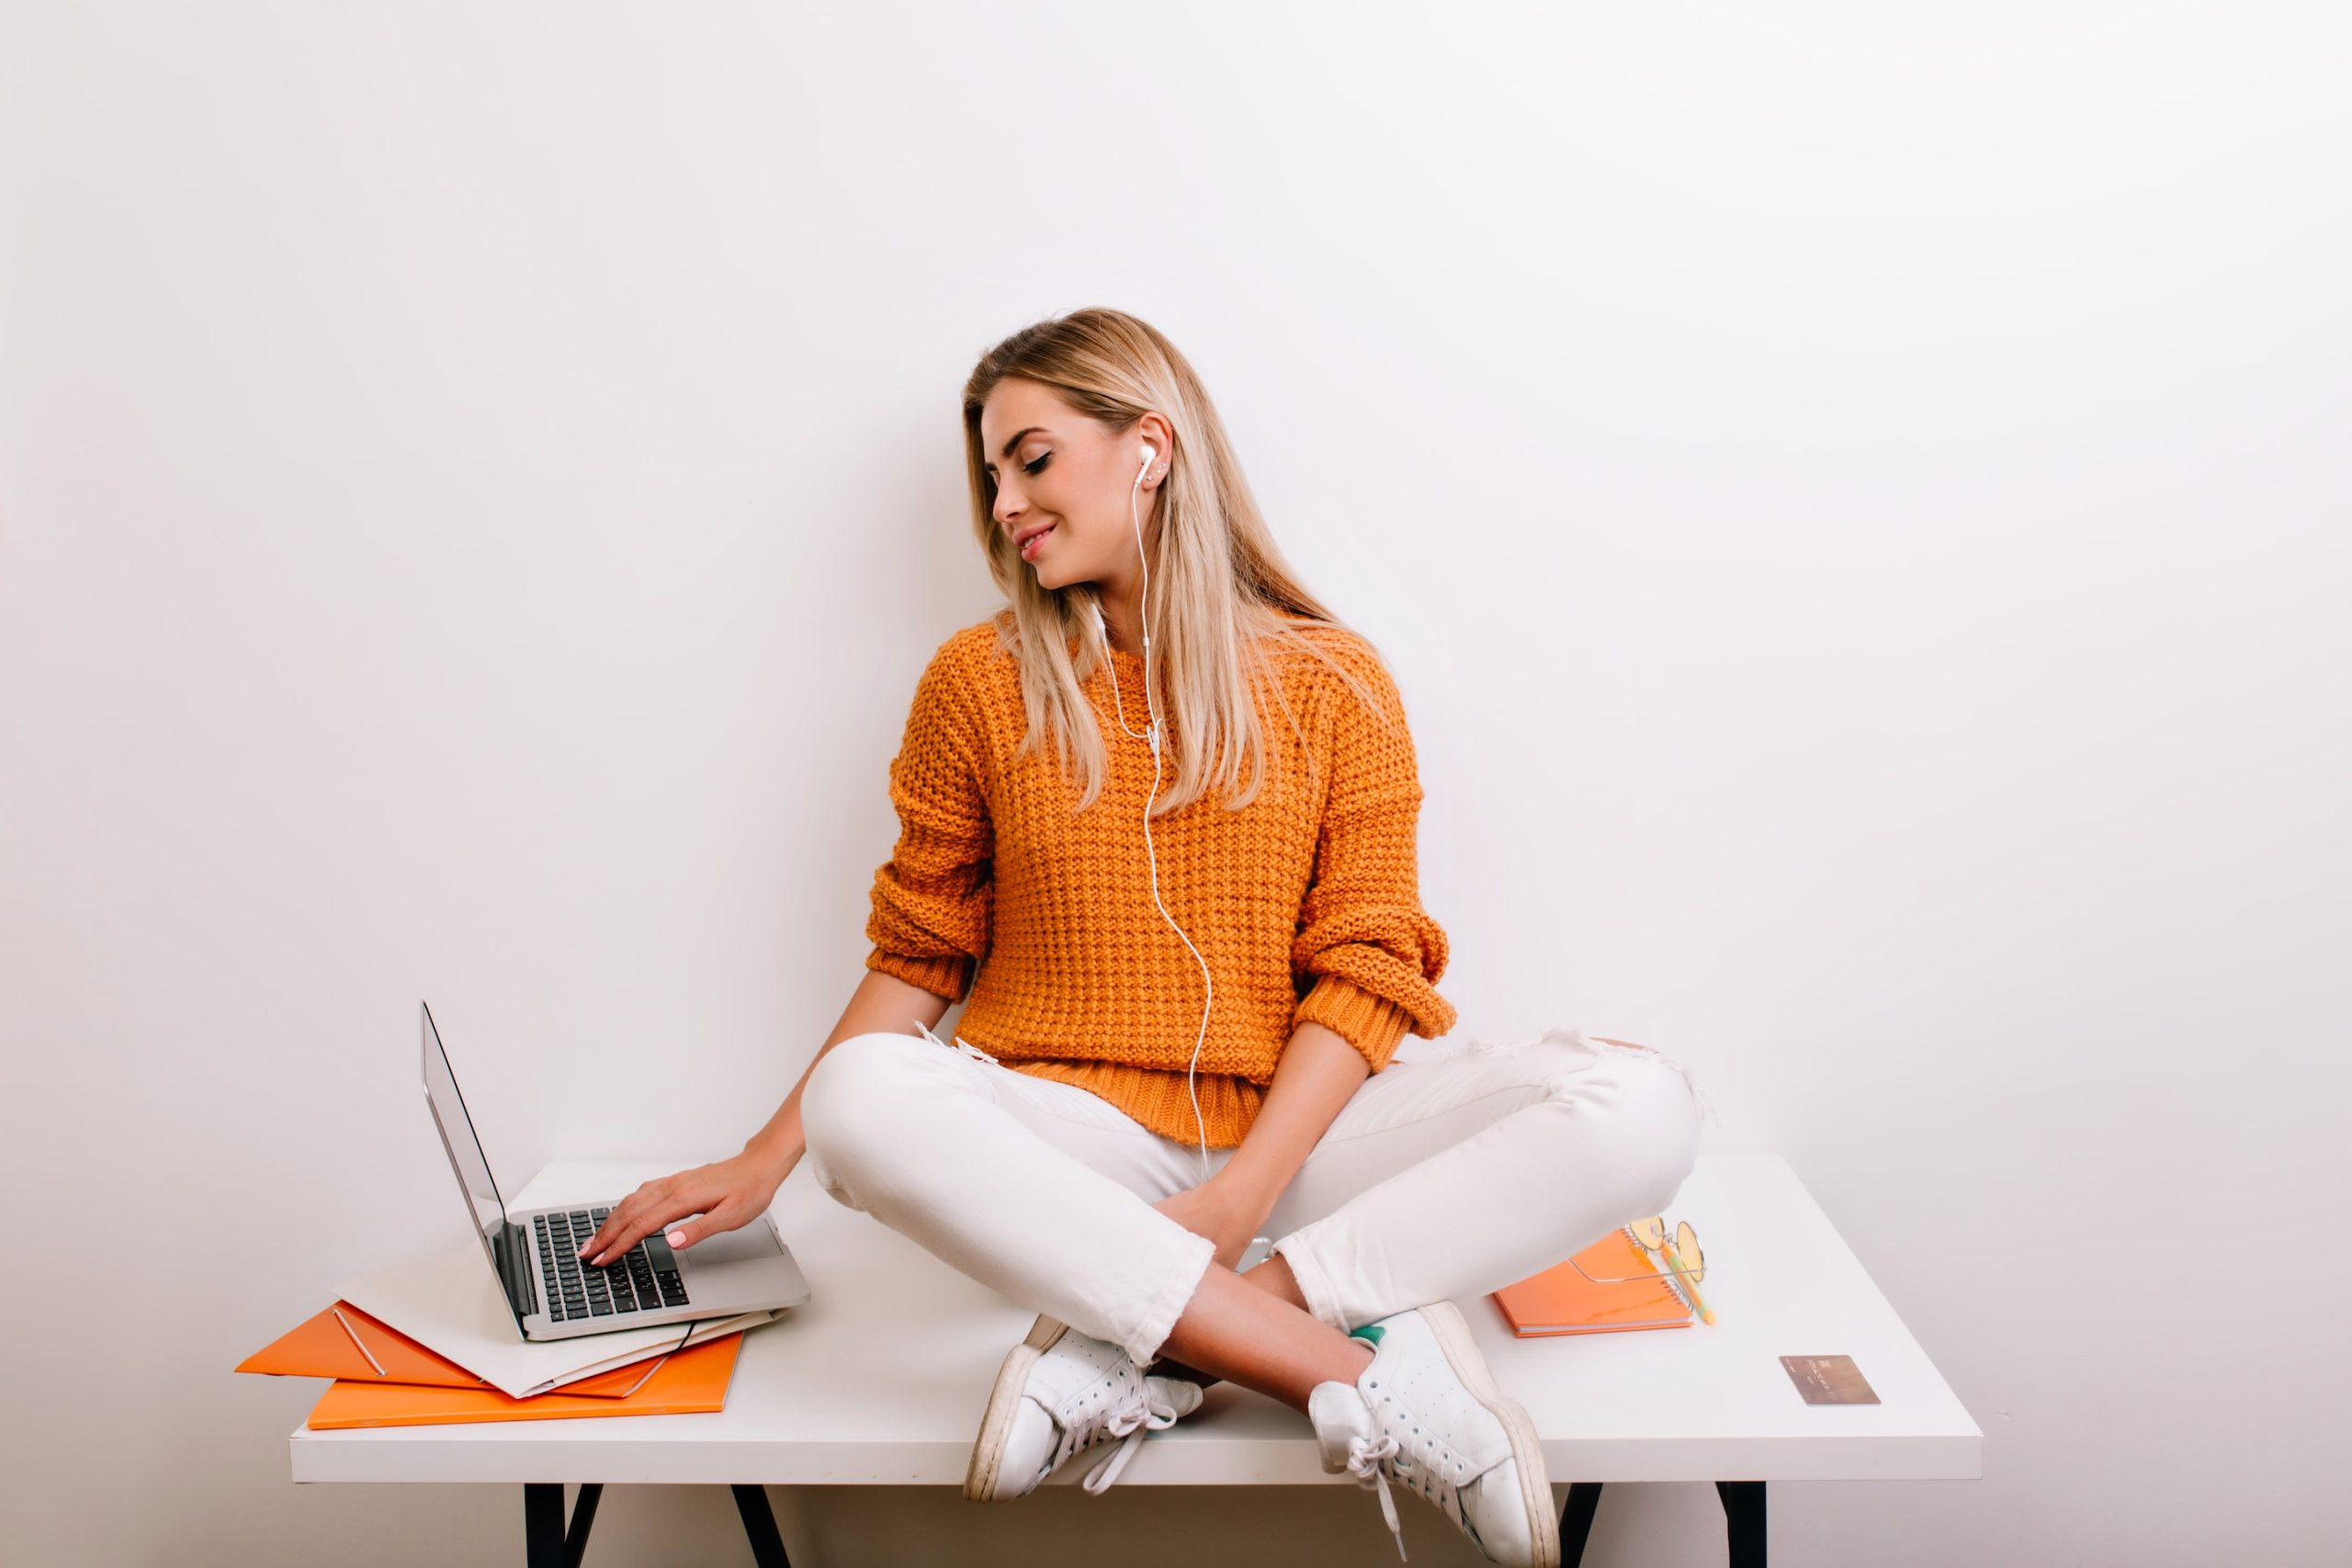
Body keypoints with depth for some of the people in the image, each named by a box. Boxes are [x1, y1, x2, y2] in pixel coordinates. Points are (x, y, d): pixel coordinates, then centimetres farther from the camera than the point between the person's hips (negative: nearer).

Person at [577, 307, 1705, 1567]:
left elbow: (1362, 968, -1)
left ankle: (1141, 1348, -28)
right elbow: (917, 958, 10)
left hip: (1286, 1134, 1)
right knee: (862, 1099, -33)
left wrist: (1237, 1197, -15)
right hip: (1066, 1139, 0)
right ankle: (1358, 1372, -31)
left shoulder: (1332, 682, 3)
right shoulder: (979, 683, 7)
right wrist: (765, 1162, 1)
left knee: (1641, 1108, -22)